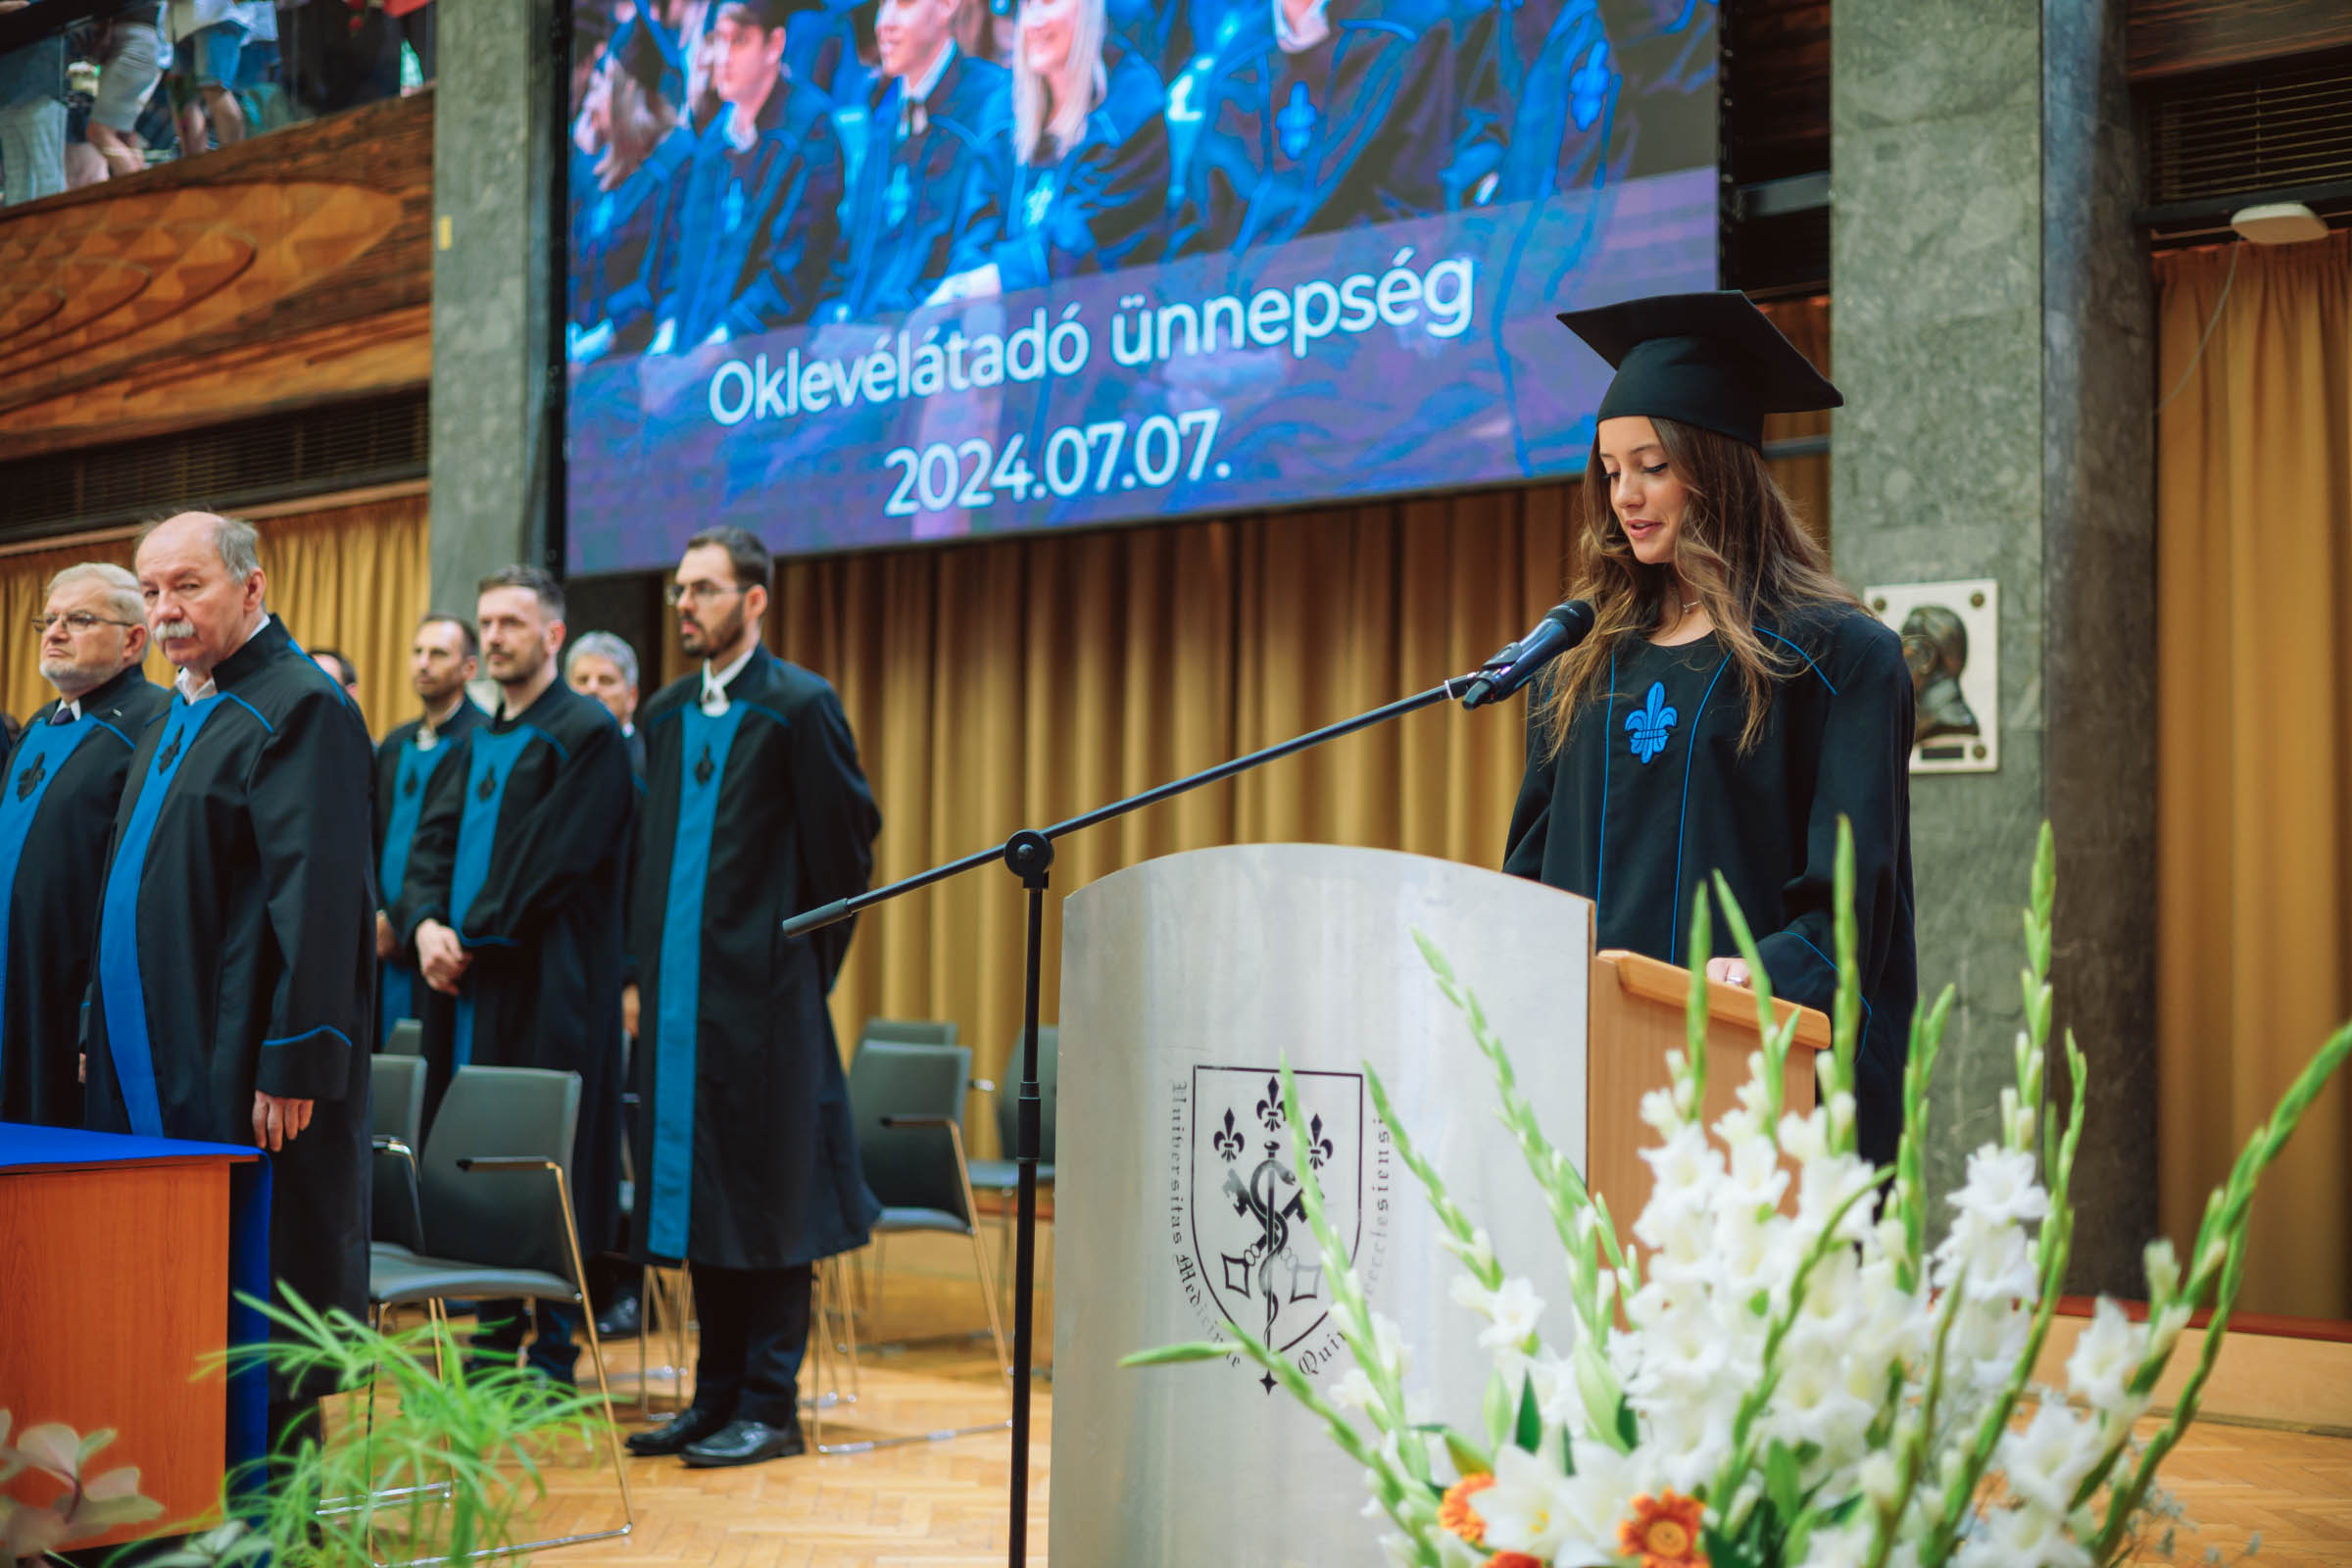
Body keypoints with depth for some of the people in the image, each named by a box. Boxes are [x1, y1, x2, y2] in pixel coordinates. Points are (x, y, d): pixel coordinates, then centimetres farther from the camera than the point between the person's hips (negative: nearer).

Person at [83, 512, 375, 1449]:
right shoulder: (175, 722, 17)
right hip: (154, 1070, 9)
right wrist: (110, 1037, 17)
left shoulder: (301, 710, -12)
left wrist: (293, 1065, -23)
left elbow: (317, 898, -19)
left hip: (243, 1075, -9)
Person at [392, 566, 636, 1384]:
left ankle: (553, 1353, 4)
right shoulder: (478, 742, 19)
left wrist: (473, 937, -12)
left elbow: (554, 859, -14)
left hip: (545, 990, -7)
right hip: (469, 986, 8)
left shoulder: (587, 734, -6)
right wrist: (425, 925, -5)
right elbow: (432, 842, 13)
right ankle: (495, 1340, 17)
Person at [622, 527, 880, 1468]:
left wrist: (811, 959, -1)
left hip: (762, 992, -7)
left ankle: (770, 1406, 6)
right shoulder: (666, 714, 14)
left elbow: (847, 840, -5)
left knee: (766, 1199, -2)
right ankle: (717, 1396, 21)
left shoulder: (800, 706, -7)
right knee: (696, 1192, 11)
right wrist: (643, 966, 14)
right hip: (680, 993, 7)